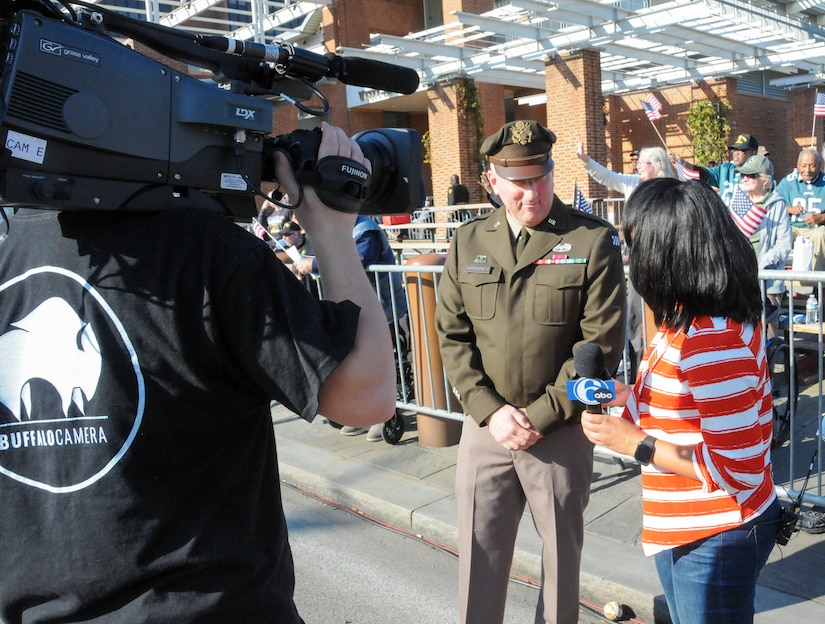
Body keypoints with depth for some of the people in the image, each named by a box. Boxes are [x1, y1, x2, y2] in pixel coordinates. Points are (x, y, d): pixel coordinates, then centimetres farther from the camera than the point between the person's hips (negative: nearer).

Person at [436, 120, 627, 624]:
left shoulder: (594, 241, -8)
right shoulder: (468, 242, 3)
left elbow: (602, 342, -11)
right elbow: (452, 335, 2)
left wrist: (541, 415, -13)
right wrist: (490, 410, -9)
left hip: (561, 431, -2)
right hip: (485, 426, 3)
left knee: (562, 550, 16)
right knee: (479, 552, 12)